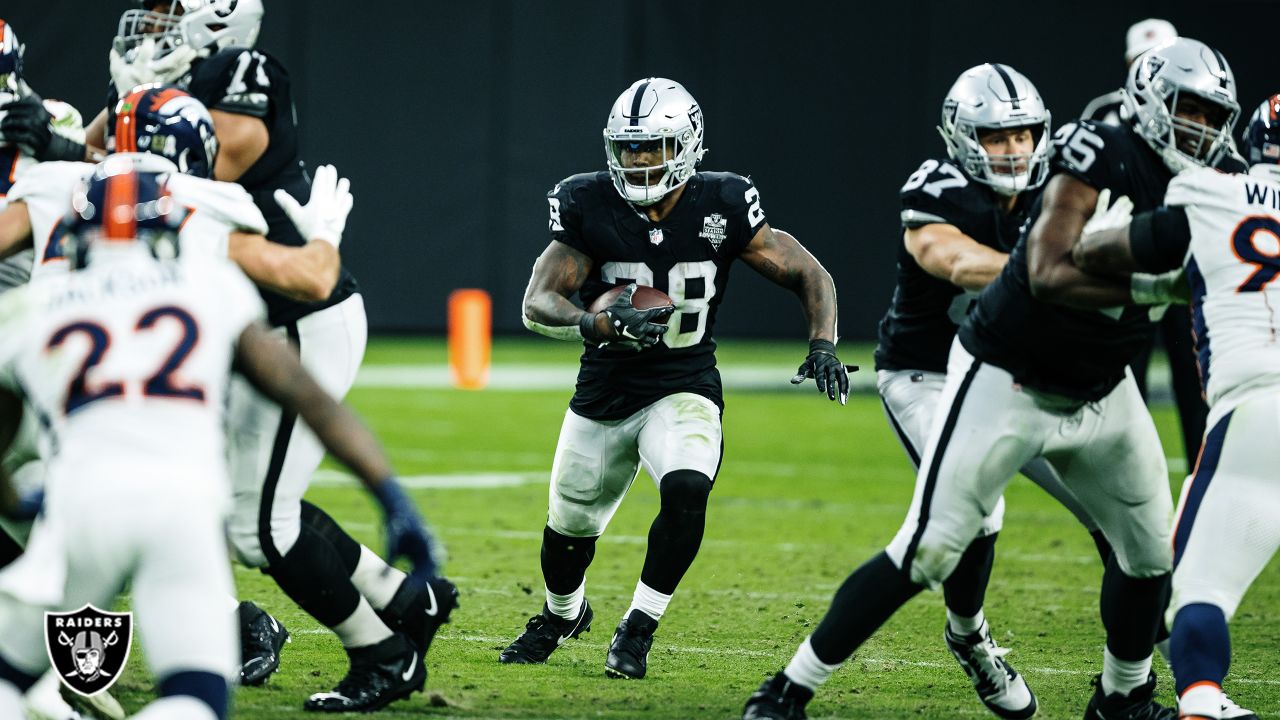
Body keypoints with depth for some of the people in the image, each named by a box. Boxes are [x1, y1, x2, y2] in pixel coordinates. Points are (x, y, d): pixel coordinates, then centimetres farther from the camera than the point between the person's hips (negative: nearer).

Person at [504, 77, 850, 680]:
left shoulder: (720, 206, -13)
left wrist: (822, 345, -22)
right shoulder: (587, 205, -13)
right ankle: (562, 615, 50)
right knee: (567, 533, 14)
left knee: (686, 489, -32)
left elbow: (808, 274, -4)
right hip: (602, 396, 2)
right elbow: (538, 303, -19)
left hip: (683, 392, -2)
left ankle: (638, 629, -13)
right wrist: (599, 325, -40)